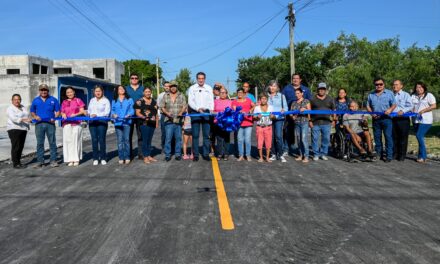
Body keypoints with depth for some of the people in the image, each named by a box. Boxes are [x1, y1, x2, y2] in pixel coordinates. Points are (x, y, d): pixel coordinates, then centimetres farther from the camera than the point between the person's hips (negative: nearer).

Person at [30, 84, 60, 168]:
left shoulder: (53, 100, 6)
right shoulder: (35, 100, 11)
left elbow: (57, 111, 6)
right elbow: (32, 111, 17)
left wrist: (54, 118, -11)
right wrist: (35, 116, -4)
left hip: (50, 124, -2)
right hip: (39, 124, 2)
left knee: (52, 142, 0)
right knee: (39, 143, 4)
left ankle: (53, 161, 5)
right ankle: (40, 161, 10)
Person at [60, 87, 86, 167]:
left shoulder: (78, 100, 7)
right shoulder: (64, 102, 16)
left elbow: (82, 111, 2)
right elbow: (62, 112, 18)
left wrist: (75, 114, -14)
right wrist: (63, 114, -4)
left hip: (76, 123, -3)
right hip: (66, 124, 3)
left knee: (75, 140, -4)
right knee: (68, 140, -2)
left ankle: (76, 159, 2)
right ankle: (70, 159, 0)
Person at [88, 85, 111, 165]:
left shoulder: (106, 100, 3)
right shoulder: (92, 100, 18)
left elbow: (107, 112, -7)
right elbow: (89, 110, 18)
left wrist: (97, 115, -17)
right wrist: (88, 113, -4)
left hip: (102, 122, -4)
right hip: (92, 122, 4)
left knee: (102, 140, -4)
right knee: (94, 140, 1)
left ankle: (103, 158, 4)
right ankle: (95, 158, 7)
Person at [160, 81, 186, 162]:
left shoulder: (181, 96, 11)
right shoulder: (165, 96, 11)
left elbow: (184, 106, 3)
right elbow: (162, 107, 8)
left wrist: (181, 112, -16)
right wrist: (167, 113, -10)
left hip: (179, 120, 1)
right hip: (169, 120, -1)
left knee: (178, 138, 5)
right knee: (168, 138, -4)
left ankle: (178, 154, 15)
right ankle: (167, 154, 4)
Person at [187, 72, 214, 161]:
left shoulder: (209, 88, 10)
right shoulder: (192, 88, 3)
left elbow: (211, 100, 8)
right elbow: (190, 101, -2)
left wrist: (211, 110, -9)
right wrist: (198, 109, -17)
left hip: (206, 112, 2)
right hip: (195, 113, -2)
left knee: (206, 135, 3)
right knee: (195, 135, 0)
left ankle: (206, 154, 10)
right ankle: (195, 154, 6)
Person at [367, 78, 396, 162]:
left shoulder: (389, 93, 4)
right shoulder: (371, 95, 12)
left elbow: (394, 104, 3)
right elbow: (368, 106, 13)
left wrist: (390, 109, -17)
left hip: (386, 118, -3)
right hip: (376, 119, 3)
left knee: (388, 137, -6)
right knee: (377, 137, 8)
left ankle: (389, 156, -3)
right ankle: (378, 154, 18)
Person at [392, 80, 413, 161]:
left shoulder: (406, 95, 2)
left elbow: (410, 106, -6)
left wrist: (403, 111, -22)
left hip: (403, 119, -4)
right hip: (393, 119, 4)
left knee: (403, 138, 1)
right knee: (394, 138, 8)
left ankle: (402, 155, 8)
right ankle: (395, 154, 17)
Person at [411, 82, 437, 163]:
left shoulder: (429, 95, -1)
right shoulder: (413, 96, 14)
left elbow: (434, 106, -7)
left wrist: (423, 110, -15)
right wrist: (412, 111, -7)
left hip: (425, 120, -6)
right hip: (416, 120, 6)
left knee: (419, 136, -16)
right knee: (420, 138, 9)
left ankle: (422, 156, -8)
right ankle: (423, 156, 17)